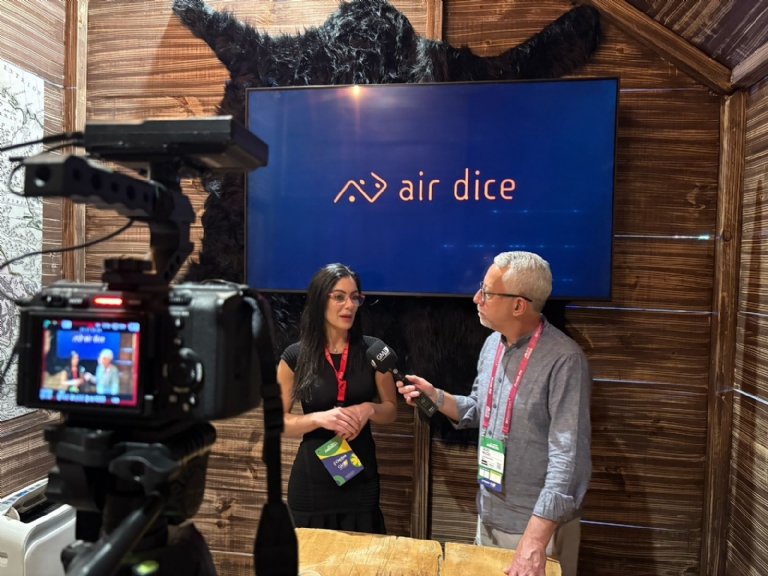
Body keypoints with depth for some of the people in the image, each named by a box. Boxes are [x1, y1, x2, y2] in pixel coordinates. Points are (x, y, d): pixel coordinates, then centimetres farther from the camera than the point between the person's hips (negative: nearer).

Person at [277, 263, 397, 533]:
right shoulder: (295, 356, -8)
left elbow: (391, 409, 4)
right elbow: (277, 421, -3)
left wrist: (369, 409, -17)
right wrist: (319, 418, -19)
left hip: (361, 481, 1)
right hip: (311, 484, -1)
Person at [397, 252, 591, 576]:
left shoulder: (563, 360, -23)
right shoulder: (492, 344, 1)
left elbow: (567, 457, -26)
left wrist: (534, 541, -27)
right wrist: (436, 397, -4)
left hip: (539, 523, -7)